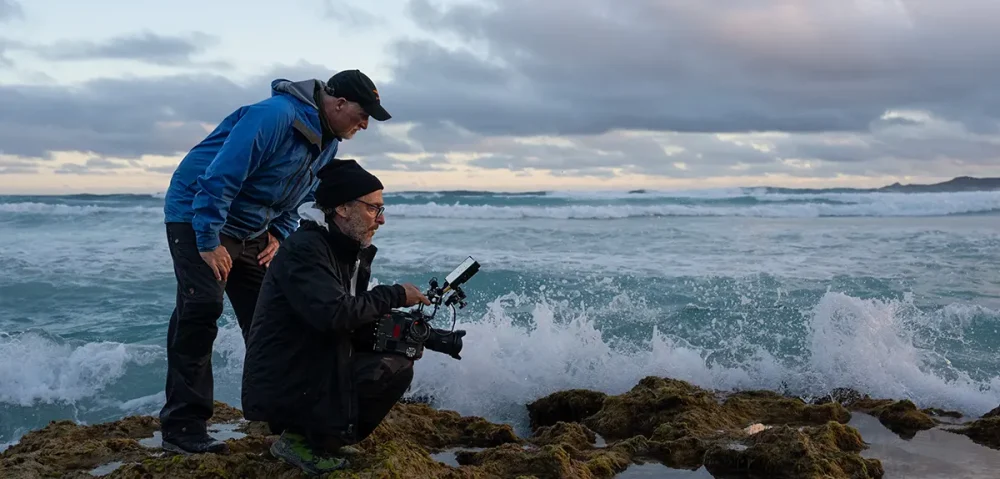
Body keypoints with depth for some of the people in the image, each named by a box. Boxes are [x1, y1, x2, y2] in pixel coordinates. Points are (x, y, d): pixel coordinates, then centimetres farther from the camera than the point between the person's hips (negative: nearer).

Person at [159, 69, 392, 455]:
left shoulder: (327, 142, 3)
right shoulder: (275, 116, -27)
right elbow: (220, 176, -30)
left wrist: (278, 234, 1)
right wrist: (209, 242, -28)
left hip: (251, 231, 9)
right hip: (197, 217, -9)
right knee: (200, 309, -18)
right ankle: (182, 426, -12)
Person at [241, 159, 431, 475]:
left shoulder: (352, 253, 11)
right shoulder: (303, 248, -18)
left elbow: (358, 320, 11)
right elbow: (335, 314, -30)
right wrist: (395, 296, -19)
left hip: (312, 369, 10)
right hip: (280, 386, -10)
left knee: (399, 354, 7)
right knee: (394, 371, -17)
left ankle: (309, 431, 9)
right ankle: (306, 442, -5)